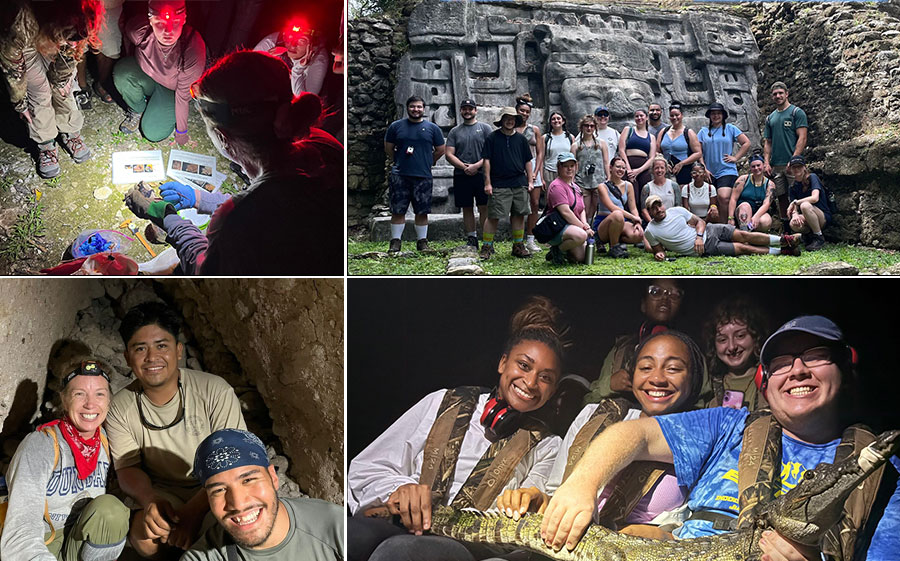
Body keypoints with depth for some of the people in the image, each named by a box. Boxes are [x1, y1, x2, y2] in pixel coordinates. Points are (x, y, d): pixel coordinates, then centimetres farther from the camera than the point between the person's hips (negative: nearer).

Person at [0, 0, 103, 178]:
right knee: (39, 92, -6)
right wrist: (20, 103, -12)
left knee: (62, 86, 4)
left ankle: (70, 134, 27)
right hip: (25, 44, -3)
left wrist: (62, 80, 1)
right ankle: (46, 145, 11)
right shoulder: (21, 25, -46)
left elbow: (71, 46, -11)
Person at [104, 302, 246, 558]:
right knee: (145, 536, -30)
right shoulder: (120, 409, -5)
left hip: (215, 493, -2)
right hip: (162, 493, 2)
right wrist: (148, 500, -27)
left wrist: (194, 509, -29)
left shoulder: (215, 391, -16)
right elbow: (127, 468, -3)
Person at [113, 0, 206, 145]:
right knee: (122, 72, -28)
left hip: (171, 90, -3)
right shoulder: (138, 30, -32)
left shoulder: (194, 47, -37)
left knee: (153, 133, -15)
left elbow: (184, 93, -24)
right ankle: (137, 110, 3)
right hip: (145, 77, 3)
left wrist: (181, 132, -14)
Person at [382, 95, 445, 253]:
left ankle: (422, 242, 14)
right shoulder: (396, 126, 6)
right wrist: (398, 162, 12)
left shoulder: (432, 128, 7)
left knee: (422, 212, 5)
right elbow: (388, 148, 13)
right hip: (400, 176, 0)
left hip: (423, 176, 0)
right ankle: (395, 242, 6)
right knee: (398, 210, -1)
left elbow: (440, 150, 13)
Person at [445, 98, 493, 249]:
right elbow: (449, 154, 5)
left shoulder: (485, 128, 6)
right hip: (461, 175, 2)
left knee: (484, 208, -4)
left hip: (482, 174, -2)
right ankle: (471, 240, 14)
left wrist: (476, 166, -13)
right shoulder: (455, 131, 13)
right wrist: (464, 167, -9)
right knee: (467, 208, 6)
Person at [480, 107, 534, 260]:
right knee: (493, 216, -5)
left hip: (519, 184, 4)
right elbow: (487, 160, -1)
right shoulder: (492, 137, 1)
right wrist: (487, 182, -6)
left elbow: (528, 161, 16)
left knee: (519, 215, 7)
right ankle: (486, 247, 3)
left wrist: (530, 181, 10)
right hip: (499, 185, -4)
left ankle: (518, 246, 17)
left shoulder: (520, 138, 12)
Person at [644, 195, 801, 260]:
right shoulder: (651, 230, -9)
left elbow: (700, 221, 3)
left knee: (744, 235, -9)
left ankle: (783, 240, 3)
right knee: (743, 248, -9)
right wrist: (659, 255, -23)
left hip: (708, 231, 3)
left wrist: (699, 236, -17)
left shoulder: (677, 211, -1)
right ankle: (780, 251, 0)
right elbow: (658, 250, 2)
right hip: (705, 249, -3)